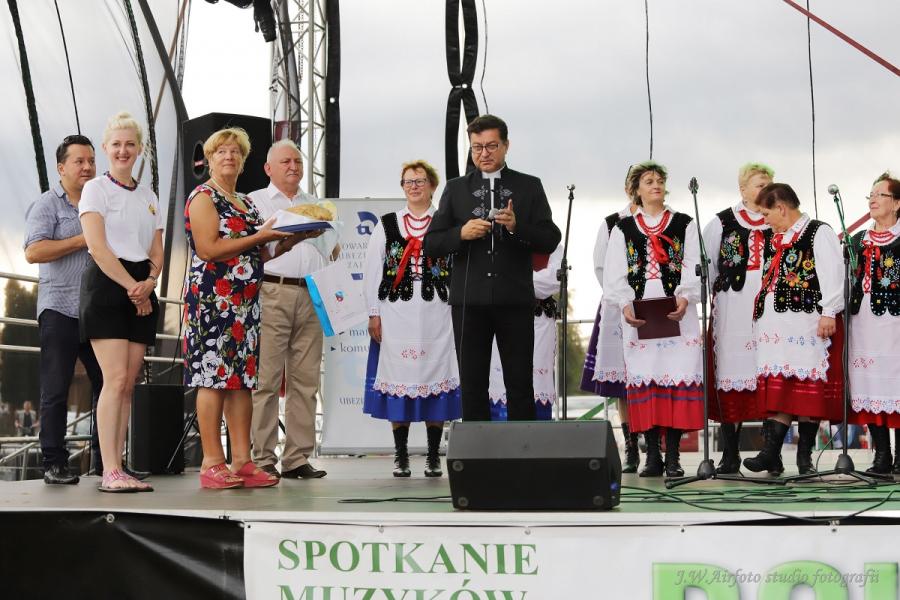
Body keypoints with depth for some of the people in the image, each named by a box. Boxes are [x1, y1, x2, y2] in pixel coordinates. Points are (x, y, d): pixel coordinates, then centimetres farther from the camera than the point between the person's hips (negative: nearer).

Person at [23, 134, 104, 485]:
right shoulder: (47, 205, 0)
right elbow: (33, 252, -13)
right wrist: (83, 241, -13)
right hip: (60, 308, -5)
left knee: (108, 384, 4)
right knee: (56, 389, -1)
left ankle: (104, 459, 13)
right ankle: (54, 463, 4)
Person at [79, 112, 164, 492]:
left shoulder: (148, 197, 18)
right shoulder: (95, 189, 1)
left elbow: (157, 253, 13)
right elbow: (98, 247, -10)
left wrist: (149, 283, -7)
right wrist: (132, 287, -14)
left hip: (141, 291, 6)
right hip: (106, 286, -6)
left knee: (128, 383, 1)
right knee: (116, 379, -14)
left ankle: (117, 468, 3)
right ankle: (110, 472, -15)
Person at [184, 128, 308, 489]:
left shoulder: (246, 203, 21)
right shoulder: (203, 197, -2)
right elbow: (209, 249, -15)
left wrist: (288, 240, 7)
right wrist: (260, 236, -14)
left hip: (246, 300, 8)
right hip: (213, 297, -8)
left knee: (243, 378, 4)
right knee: (214, 377, -8)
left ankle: (242, 461, 5)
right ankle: (212, 464, -7)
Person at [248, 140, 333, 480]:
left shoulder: (314, 205, 25)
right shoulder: (254, 202, 12)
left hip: (311, 295, 4)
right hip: (271, 292, -4)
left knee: (305, 380, 1)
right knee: (266, 378, -8)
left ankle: (298, 458, 4)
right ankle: (263, 459, -6)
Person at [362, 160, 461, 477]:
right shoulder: (387, 224, 10)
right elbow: (372, 270, 8)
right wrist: (374, 314, 1)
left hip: (437, 315, -1)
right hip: (396, 314, 1)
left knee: (434, 379, 1)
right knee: (398, 380, 1)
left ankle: (433, 457, 10)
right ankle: (401, 457, 10)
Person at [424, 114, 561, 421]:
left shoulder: (529, 186, 7)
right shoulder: (455, 189, 10)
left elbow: (550, 240, 1)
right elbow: (430, 245, 6)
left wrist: (517, 226, -16)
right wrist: (461, 233, -13)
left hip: (515, 301, -1)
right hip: (469, 301, 1)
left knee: (520, 385, 1)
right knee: (472, 386, 5)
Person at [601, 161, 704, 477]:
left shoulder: (684, 224, 13)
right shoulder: (622, 229, 14)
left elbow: (693, 267, 3)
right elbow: (614, 274, 6)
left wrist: (685, 297, -16)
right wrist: (625, 304, -11)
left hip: (677, 311, -1)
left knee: (677, 375, -7)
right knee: (644, 377, -3)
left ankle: (673, 456, -3)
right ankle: (652, 455, 3)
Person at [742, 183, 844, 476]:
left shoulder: (819, 233, -1)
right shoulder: (774, 240, 22)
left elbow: (831, 274, -9)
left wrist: (828, 313, -16)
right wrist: (760, 314, 22)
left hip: (806, 321, -7)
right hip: (775, 325, 7)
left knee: (809, 386, -3)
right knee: (777, 386, 0)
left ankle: (804, 456, 2)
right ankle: (771, 453, -4)